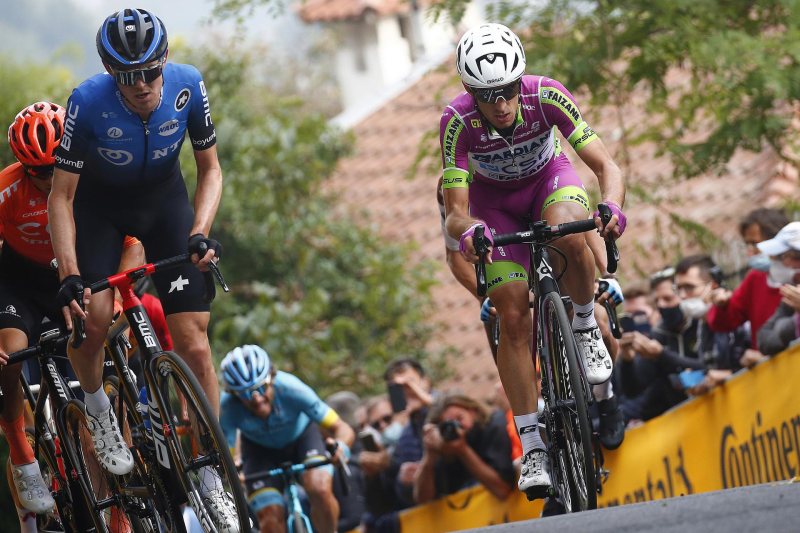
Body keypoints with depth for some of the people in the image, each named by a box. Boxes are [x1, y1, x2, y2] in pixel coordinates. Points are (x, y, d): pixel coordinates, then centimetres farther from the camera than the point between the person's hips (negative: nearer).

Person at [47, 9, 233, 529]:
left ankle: (210, 481, 5)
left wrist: (200, 233, -23)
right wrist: (69, 276, -30)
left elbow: (210, 169, -8)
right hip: (100, 206, -2)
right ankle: (97, 408, 4)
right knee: (92, 316, -28)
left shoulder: (187, 86, -24)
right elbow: (62, 197, -21)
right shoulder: (89, 102, -30)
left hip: (164, 202, 2)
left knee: (194, 345, -7)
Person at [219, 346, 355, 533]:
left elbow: (341, 428, -30)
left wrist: (340, 446, -53)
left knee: (320, 490, -28)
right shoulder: (228, 408, -33)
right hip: (260, 449, 1)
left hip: (301, 435, -1)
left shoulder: (290, 388, -36)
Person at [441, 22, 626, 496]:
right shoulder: (458, 123, -31)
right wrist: (466, 230, -54)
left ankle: (586, 327, -7)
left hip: (549, 178, 0)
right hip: (493, 200, 0)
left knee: (568, 237, -36)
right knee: (513, 315, -13)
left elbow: (606, 164, -32)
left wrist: (612, 206, -54)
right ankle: (532, 444, -6)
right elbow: (456, 212, -30)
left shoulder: (546, 97, -32)